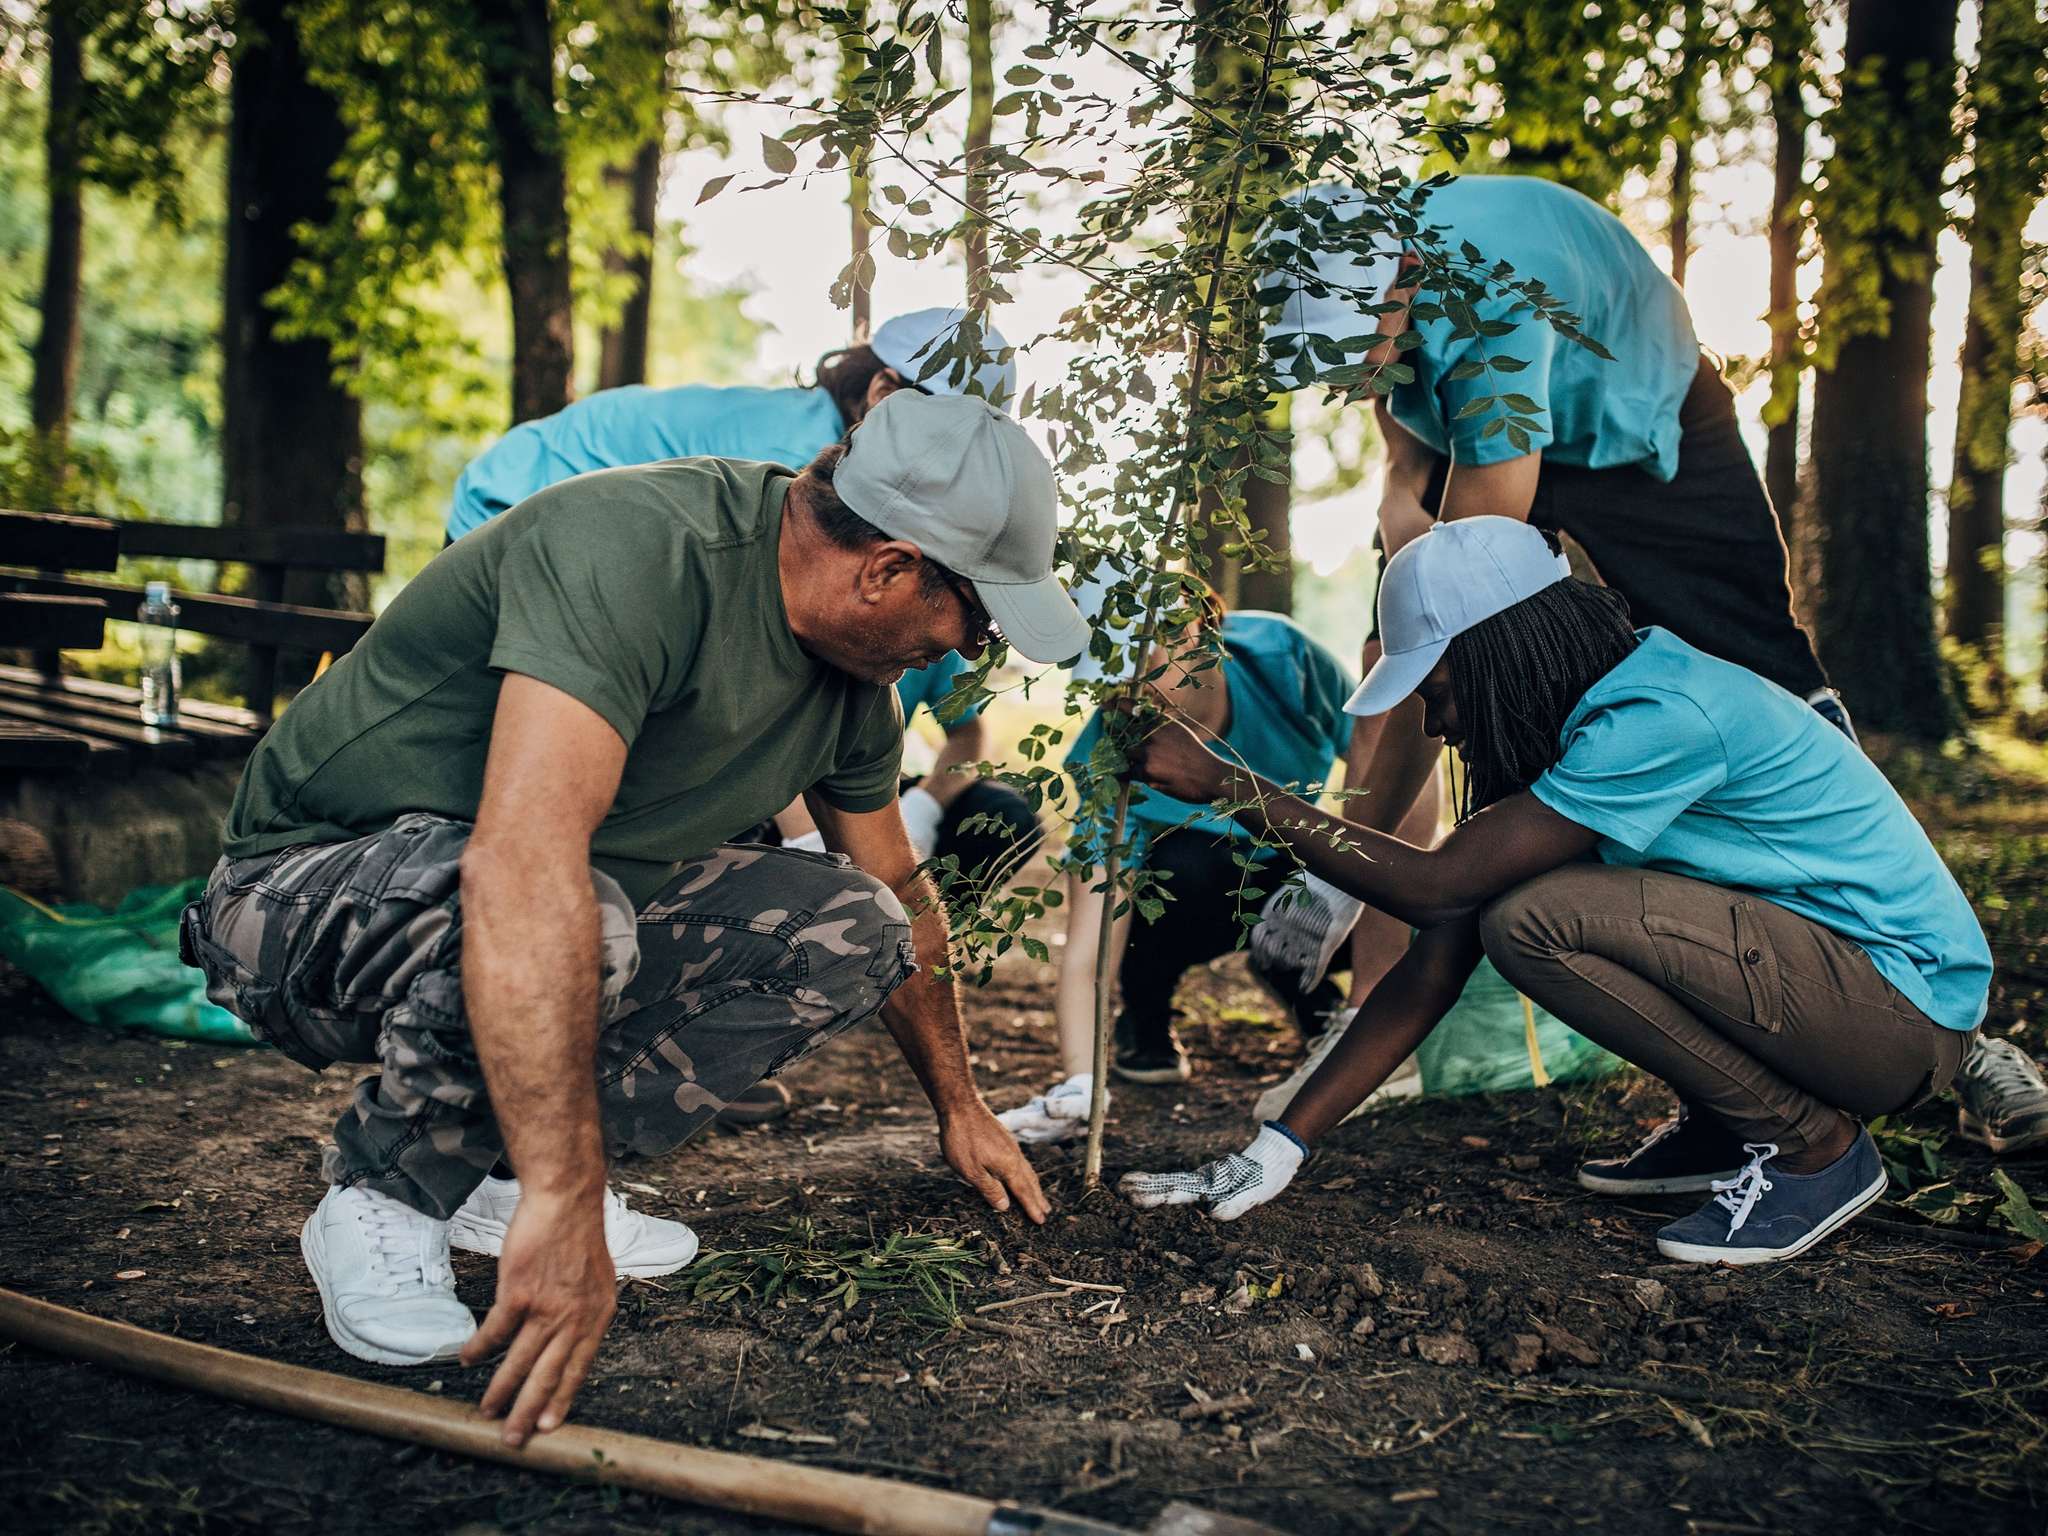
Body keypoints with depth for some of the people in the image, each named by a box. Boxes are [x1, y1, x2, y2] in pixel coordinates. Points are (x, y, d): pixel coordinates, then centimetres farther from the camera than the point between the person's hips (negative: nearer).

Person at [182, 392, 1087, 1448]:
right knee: (567, 912, -39)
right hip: (304, 898, -8)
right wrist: (564, 1203, -46)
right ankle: (382, 1199, -10)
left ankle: (504, 1173, 0)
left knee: (851, 932, -7)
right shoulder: (641, 547, -30)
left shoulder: (853, 679, -1)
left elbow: (896, 893, 16)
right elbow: (521, 857, -43)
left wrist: (958, 1105, 25)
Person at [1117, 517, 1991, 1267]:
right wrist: (1280, 1147, -3)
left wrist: (1226, 784, -22)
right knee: (1504, 893, 3)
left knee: (1535, 918, -25)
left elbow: (1433, 888, -28)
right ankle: (1724, 1127, 11)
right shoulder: (1581, 722, 3)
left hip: (1905, 1003, -9)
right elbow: (1441, 958, 0)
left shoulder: (1662, 717, -24)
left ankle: (1813, 1146, -7)